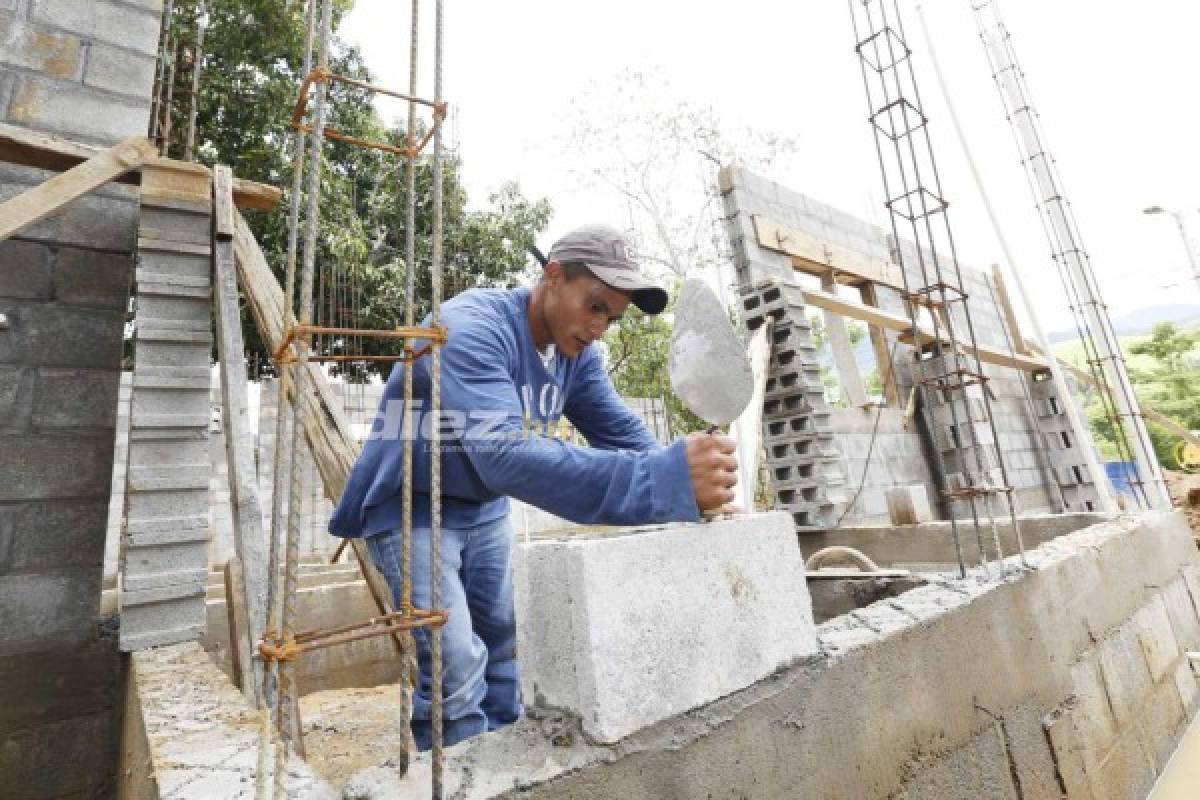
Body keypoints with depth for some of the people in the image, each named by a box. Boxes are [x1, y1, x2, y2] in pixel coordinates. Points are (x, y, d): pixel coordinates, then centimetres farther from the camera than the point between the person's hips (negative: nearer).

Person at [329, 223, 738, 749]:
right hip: (410, 507, -7)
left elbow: (624, 434, -8)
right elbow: (506, 455, -46)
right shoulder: (471, 330, -31)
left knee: (501, 649, 14)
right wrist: (665, 480, -54)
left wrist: (692, 489, -27)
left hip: (483, 508, 7)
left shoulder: (577, 351, -6)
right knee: (458, 670, -11)